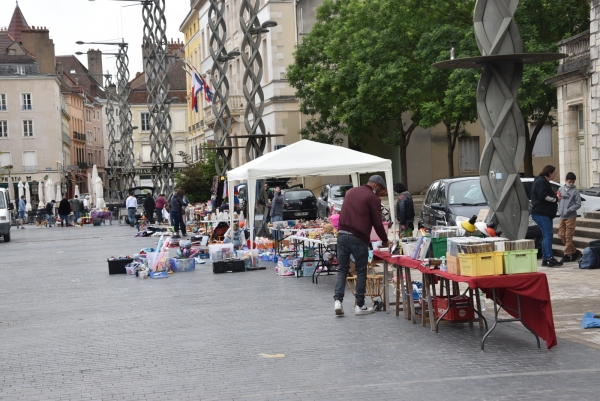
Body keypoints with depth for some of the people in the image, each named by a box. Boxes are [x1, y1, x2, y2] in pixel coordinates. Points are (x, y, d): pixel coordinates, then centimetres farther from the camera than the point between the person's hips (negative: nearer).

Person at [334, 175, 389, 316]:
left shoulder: (350, 192, 17)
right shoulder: (373, 198, -3)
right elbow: (377, 223, 0)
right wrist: (384, 240, 11)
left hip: (342, 234, 5)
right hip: (358, 238, -5)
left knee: (342, 269, 11)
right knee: (361, 272, 6)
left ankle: (338, 300, -4)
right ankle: (360, 306, 9)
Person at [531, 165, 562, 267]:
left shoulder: (544, 182, 23)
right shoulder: (540, 182, -11)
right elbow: (543, 196, -22)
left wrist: (555, 196, 9)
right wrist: (555, 199, -10)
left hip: (545, 213, 11)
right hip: (541, 213, -11)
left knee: (546, 235, 10)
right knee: (548, 235, -16)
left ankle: (545, 259, 13)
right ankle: (550, 259, -21)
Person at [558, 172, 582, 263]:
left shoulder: (575, 191, -6)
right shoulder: (561, 189, 9)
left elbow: (578, 204, -9)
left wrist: (568, 210, -16)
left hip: (571, 217, -6)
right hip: (562, 217, 6)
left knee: (568, 236, -4)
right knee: (561, 235, 7)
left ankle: (567, 255, 2)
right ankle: (575, 251, 19)